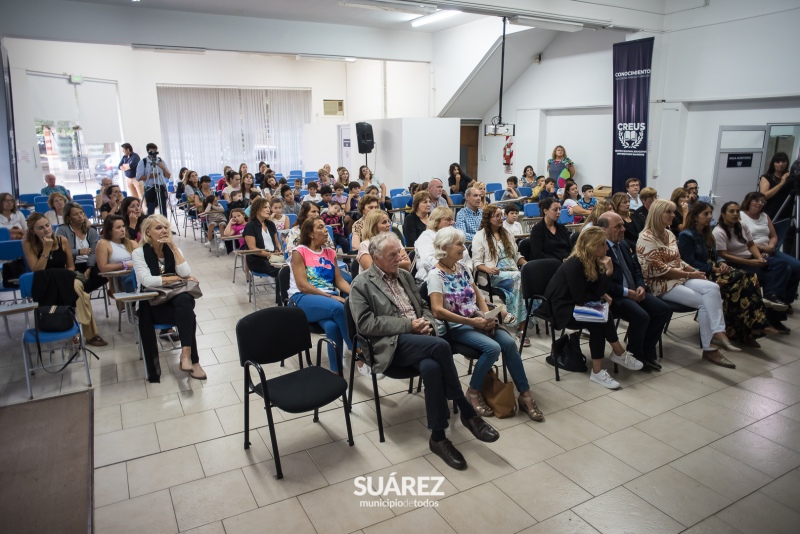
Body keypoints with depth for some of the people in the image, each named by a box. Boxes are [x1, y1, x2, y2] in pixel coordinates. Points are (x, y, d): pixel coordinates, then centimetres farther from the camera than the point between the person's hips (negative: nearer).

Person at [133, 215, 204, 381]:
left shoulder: (172, 249, 7)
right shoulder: (139, 253, -3)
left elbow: (186, 273, -11)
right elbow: (147, 281, -18)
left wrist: (173, 246, -10)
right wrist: (177, 278, -13)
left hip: (176, 299, 3)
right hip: (152, 303, -3)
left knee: (185, 300, -35)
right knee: (187, 314, -32)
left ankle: (186, 354, -37)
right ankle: (193, 359, -25)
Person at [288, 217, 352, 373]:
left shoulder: (330, 252, 14)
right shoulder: (299, 252, -3)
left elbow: (340, 281, 12)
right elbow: (302, 286, -11)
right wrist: (330, 297, -18)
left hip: (330, 299, 4)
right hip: (303, 299, -4)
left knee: (332, 325, -31)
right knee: (339, 308, -34)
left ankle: (336, 370, -20)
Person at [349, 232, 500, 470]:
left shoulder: (405, 275, 20)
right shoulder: (361, 284, 0)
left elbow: (424, 307, 25)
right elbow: (365, 324, -11)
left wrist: (426, 323, -2)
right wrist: (408, 324, -16)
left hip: (418, 339, 5)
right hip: (390, 344, -5)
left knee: (431, 367, -32)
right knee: (441, 345, -32)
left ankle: (438, 436, -19)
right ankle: (467, 413, -18)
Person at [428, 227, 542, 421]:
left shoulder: (462, 268, 11)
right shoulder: (436, 275, -11)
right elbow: (438, 311, -20)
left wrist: (487, 316, -3)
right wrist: (471, 321, -22)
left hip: (477, 321, 6)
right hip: (455, 327, -6)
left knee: (509, 342, -18)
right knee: (493, 348, -28)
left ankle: (525, 395, -7)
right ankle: (474, 392, -5)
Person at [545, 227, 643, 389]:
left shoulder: (593, 262, 2)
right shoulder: (574, 264, -21)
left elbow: (597, 292, -3)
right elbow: (580, 298, -23)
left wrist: (608, 272, -17)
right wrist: (601, 297, -6)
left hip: (576, 306, 8)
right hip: (562, 308, -8)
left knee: (603, 317, -20)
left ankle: (598, 371, -15)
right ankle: (619, 354, -9)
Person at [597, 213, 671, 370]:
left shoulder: (623, 244, 14)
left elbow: (635, 267, 21)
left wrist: (640, 285, 2)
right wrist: (627, 292, -19)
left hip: (634, 291, 9)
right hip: (614, 297, -9)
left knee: (664, 309, -6)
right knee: (641, 316, -28)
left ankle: (647, 350, 9)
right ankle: (635, 355, -1)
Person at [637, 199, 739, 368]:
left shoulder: (669, 234, 14)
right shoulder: (646, 238, -14)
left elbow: (677, 260, 19)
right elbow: (659, 269, -19)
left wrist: (694, 270, -1)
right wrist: (689, 275, -14)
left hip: (680, 278, 8)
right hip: (661, 284, -7)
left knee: (712, 288, -21)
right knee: (704, 302, -20)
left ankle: (718, 333, -30)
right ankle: (710, 348, -14)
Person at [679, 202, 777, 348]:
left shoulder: (706, 234, 22)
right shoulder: (686, 236, -6)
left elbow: (714, 256, 22)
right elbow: (690, 262, -15)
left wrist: (722, 263, -2)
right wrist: (714, 269, -18)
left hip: (713, 271, 8)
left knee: (750, 277, -20)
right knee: (739, 284, -31)